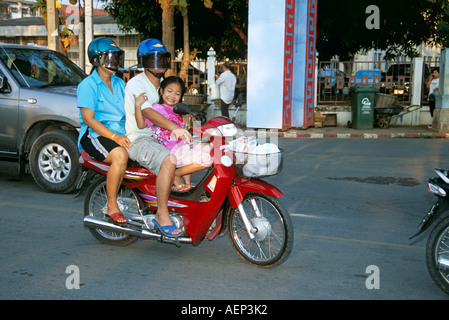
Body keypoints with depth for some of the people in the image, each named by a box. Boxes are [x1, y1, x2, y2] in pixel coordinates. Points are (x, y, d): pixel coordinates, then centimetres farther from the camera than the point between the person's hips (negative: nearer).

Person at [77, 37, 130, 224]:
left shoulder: (119, 83, 19)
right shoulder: (88, 85, -4)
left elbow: (127, 112, 21)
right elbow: (88, 119, -13)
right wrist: (114, 137, -23)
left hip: (121, 134, 7)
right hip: (94, 135, -7)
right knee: (120, 155, -35)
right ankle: (112, 206, -21)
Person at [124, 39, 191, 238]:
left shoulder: (164, 84, 16)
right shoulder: (136, 84, -11)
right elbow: (148, 112, -27)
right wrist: (174, 128, -42)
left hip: (159, 137, 8)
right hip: (138, 140, -8)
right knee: (169, 160, -33)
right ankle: (162, 214, -24)